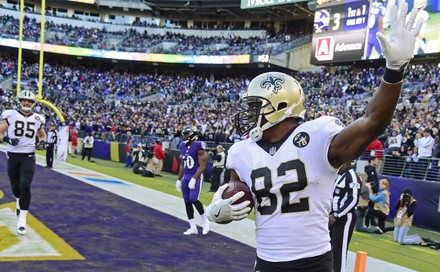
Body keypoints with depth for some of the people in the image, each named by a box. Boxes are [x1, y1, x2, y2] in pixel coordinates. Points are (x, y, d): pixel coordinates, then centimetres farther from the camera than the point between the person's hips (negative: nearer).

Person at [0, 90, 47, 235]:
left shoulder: (37, 119, 4)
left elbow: (42, 134, 22)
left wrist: (42, 142, 1)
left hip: (28, 157, 0)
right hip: (13, 156, 0)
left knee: (25, 186, -15)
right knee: (15, 185, 14)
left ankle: (22, 219, -10)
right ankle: (18, 200, 50)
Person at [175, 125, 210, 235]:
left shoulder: (198, 147, -13)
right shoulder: (183, 146, 9)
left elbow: (202, 166, -17)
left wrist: (194, 179, -23)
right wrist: (179, 179, 17)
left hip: (196, 177, -7)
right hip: (186, 177, 7)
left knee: (193, 199, -17)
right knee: (187, 202, 6)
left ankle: (205, 221, 7)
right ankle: (193, 227, 13)